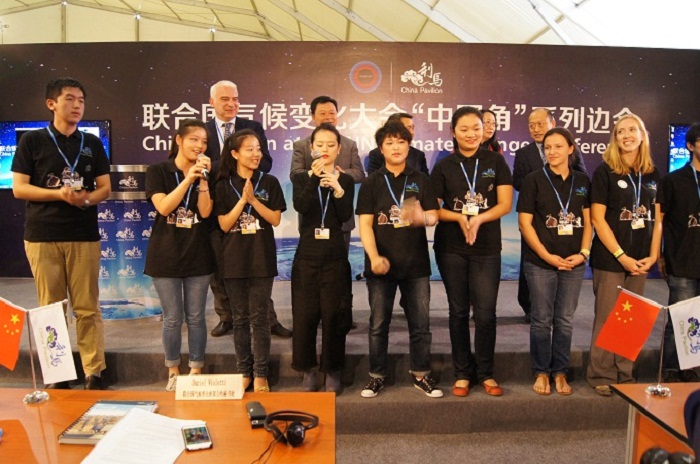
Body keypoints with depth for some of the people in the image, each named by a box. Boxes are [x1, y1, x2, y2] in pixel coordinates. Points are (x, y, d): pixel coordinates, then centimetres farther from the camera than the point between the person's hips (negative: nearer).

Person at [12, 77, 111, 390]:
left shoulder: (92, 143, 10)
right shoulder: (32, 141, 3)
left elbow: (105, 188, 8)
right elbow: (19, 188, -1)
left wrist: (87, 198, -13)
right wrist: (59, 193, -15)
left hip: (84, 236, 1)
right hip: (42, 235, -1)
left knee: (88, 308, 2)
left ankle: (94, 373, 8)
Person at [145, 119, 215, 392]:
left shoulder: (206, 173, 4)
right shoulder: (158, 171, -1)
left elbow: (205, 212, -8)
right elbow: (163, 207, -15)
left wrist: (203, 178, -17)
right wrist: (188, 178, -20)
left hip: (198, 256, 2)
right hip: (166, 255, -1)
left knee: (196, 318, 8)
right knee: (172, 319, 6)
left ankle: (196, 371, 22)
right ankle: (173, 371, 24)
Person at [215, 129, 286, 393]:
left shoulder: (269, 182, 2)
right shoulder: (224, 185, 2)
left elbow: (276, 219, -3)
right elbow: (224, 225, -4)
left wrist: (253, 199, -13)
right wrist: (243, 199, -14)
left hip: (262, 260, -1)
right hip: (234, 260, 1)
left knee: (259, 317, 2)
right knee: (240, 318, 9)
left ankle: (260, 374, 11)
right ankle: (244, 372, 21)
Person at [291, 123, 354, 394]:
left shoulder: (346, 181, 6)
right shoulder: (302, 179, 6)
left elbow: (346, 215, -9)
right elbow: (301, 206, -14)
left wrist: (337, 189, -23)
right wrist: (314, 178, -26)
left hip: (335, 257, 0)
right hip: (307, 255, 1)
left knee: (334, 313, 2)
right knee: (305, 314, 2)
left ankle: (333, 371, 17)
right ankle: (308, 371, 18)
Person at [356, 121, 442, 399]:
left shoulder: (420, 181, 8)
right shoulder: (372, 183, 3)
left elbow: (434, 217, -1)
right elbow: (365, 223, -5)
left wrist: (422, 218, -26)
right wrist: (374, 257, -19)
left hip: (416, 264, 1)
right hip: (381, 264, -1)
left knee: (420, 323, 7)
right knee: (378, 324, 7)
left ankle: (421, 374, 22)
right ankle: (377, 376, 20)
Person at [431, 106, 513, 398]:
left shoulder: (495, 162, 4)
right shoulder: (444, 167, 3)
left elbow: (505, 204, -2)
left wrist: (478, 219, -19)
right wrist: (459, 217, -16)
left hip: (487, 248, 0)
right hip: (451, 248, 1)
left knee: (486, 313, -1)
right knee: (458, 312, 8)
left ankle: (486, 374, 17)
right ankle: (462, 373, 20)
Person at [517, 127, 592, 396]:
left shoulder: (582, 181, 8)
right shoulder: (534, 180, -2)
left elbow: (588, 221, 10)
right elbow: (525, 223, -5)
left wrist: (583, 253, -4)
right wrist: (547, 256, -11)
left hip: (573, 263, 3)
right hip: (540, 263, -3)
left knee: (565, 320, 10)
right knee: (542, 320, 6)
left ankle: (560, 372, 23)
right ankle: (541, 372, 20)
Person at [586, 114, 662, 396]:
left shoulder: (652, 174, 9)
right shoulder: (605, 172, -4)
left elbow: (657, 219, 10)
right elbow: (597, 218, -9)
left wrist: (652, 256, -1)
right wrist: (621, 256, -12)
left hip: (639, 261, 4)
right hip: (609, 259, -4)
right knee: (607, 318, 1)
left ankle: (624, 376, 23)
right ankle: (602, 376, 15)